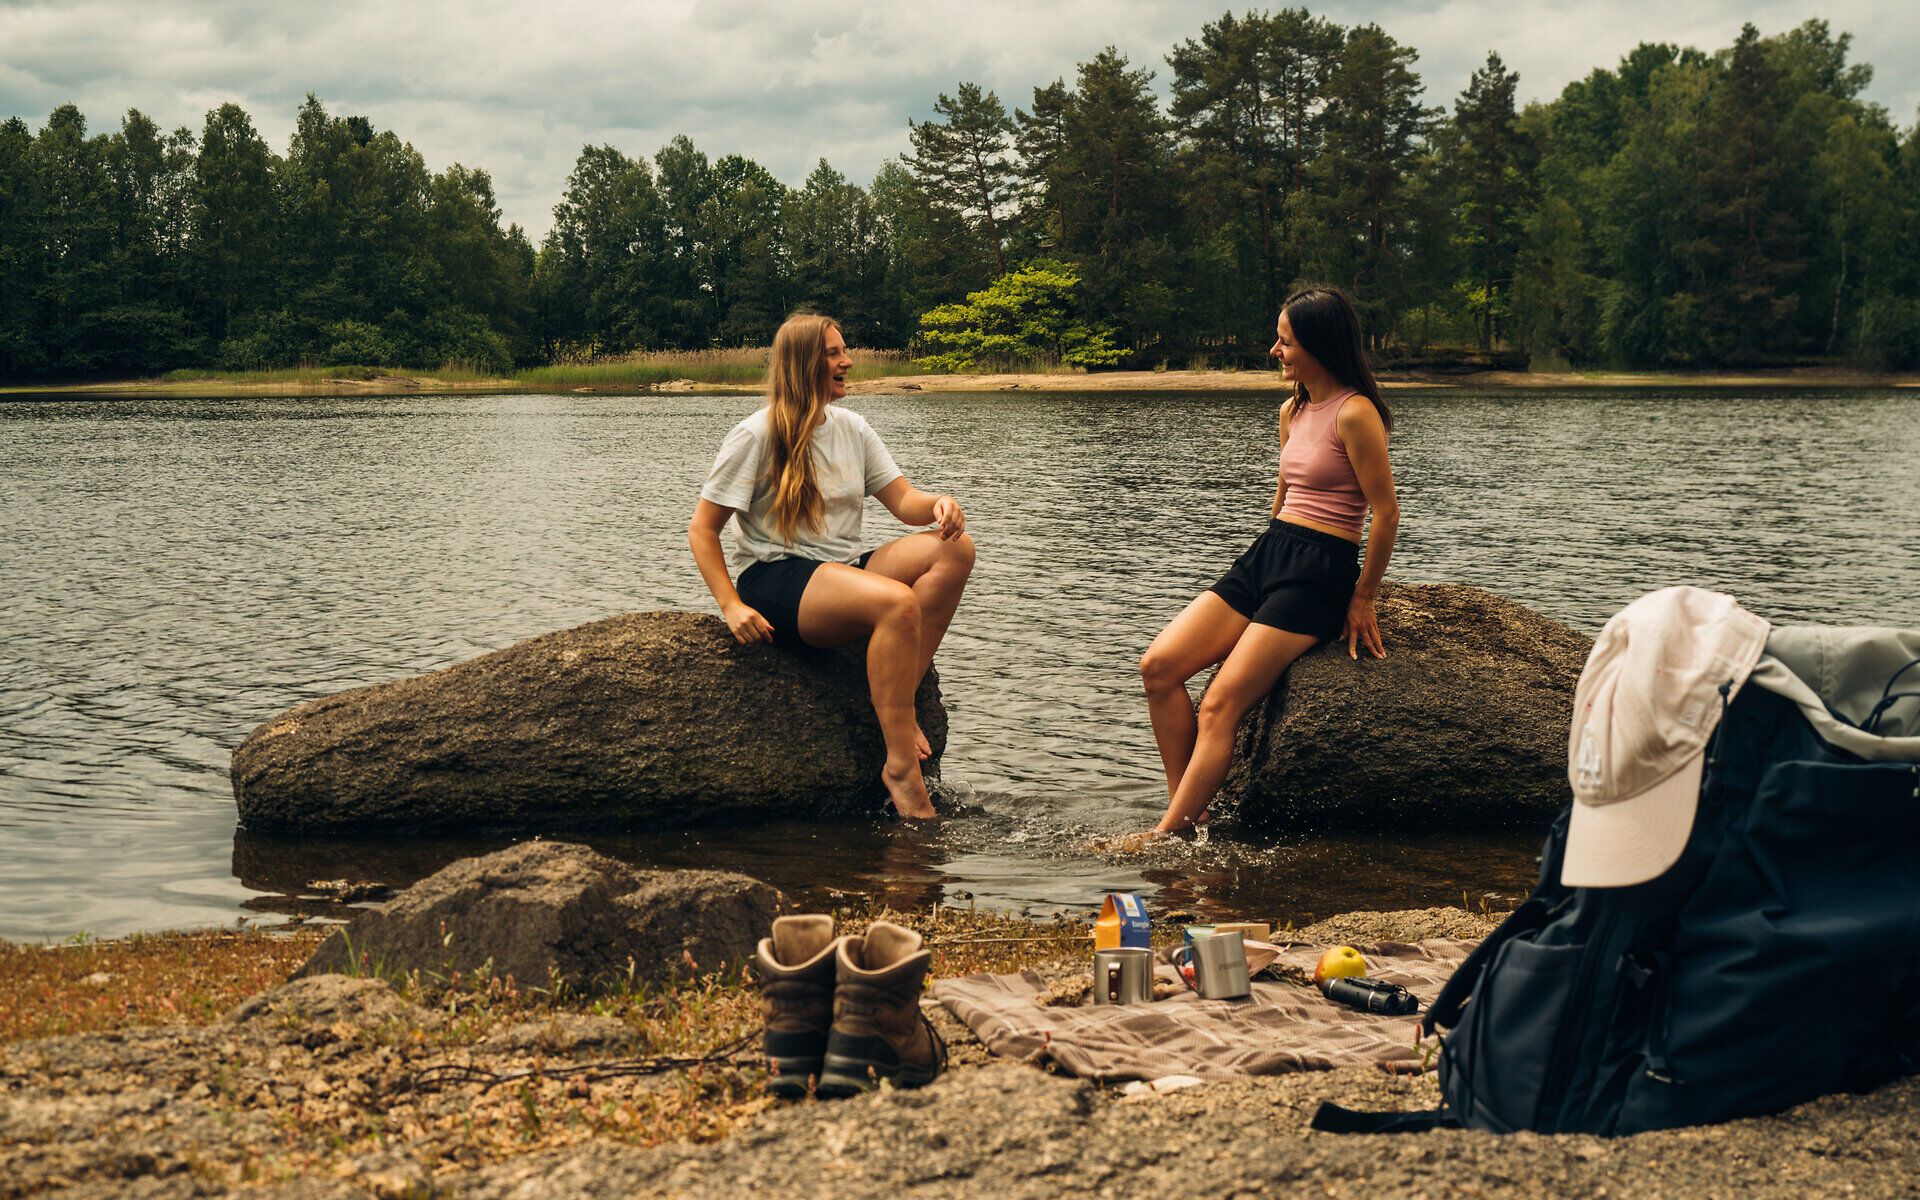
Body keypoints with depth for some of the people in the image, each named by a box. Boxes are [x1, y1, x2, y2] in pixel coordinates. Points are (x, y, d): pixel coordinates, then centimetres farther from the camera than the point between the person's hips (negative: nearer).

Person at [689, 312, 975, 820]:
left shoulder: (851, 427, 14)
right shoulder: (758, 435, -5)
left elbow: (904, 501, 7)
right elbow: (701, 530, -4)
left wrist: (940, 505, -18)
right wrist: (731, 605, -16)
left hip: (843, 570, 7)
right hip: (774, 578, -7)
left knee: (955, 548, -18)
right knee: (897, 602, -35)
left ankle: (902, 703, -20)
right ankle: (901, 768, -30)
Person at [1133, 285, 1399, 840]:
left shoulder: (1355, 413, -12)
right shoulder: (1292, 412, 15)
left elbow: (1387, 512, -11)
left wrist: (1362, 597, -4)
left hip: (1319, 571, -9)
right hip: (1267, 554, 9)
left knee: (1220, 705, -17)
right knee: (1159, 667, -7)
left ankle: (1167, 836, -15)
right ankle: (1186, 813, -3)